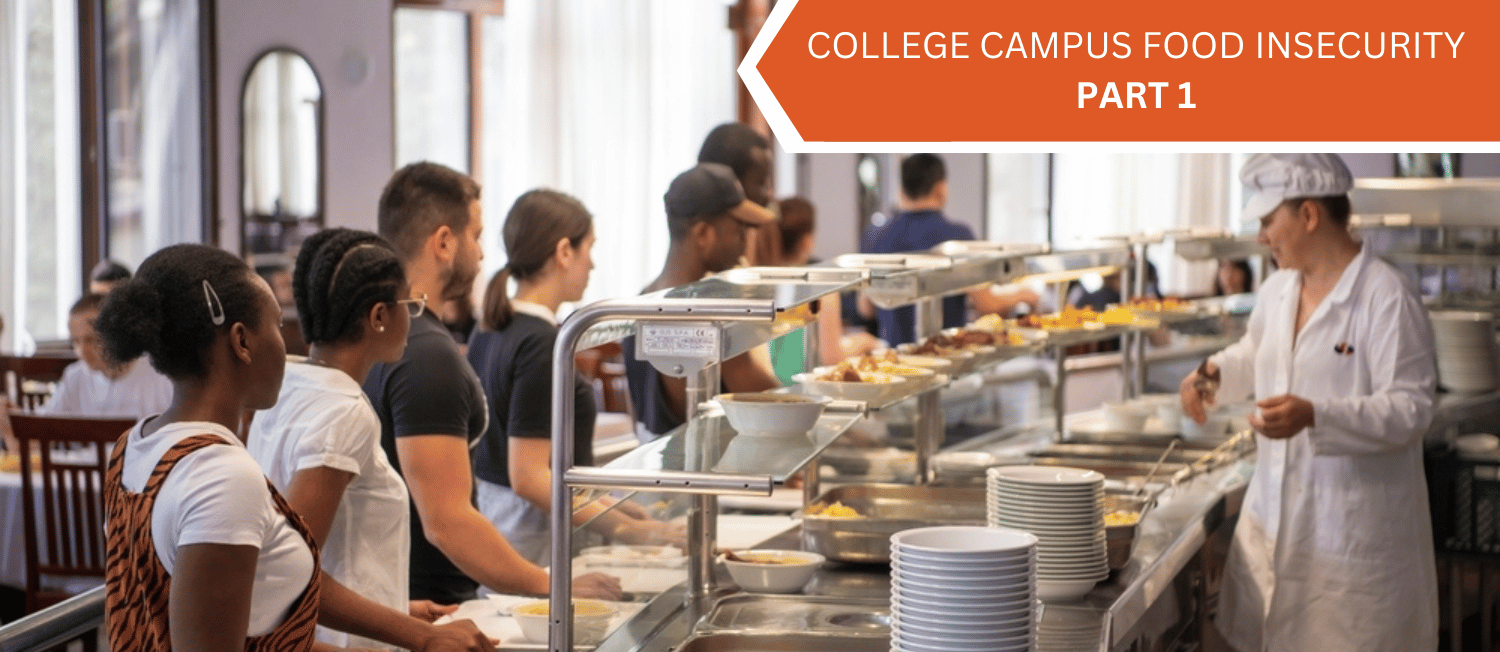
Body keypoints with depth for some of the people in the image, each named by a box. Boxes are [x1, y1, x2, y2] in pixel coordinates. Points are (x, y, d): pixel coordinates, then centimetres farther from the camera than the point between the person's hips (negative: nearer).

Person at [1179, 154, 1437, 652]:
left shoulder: (1386, 297, -16)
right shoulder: (1277, 289, 9)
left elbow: (1410, 408, -20)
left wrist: (1314, 416, -32)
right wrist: (1214, 373, 9)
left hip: (1353, 530, -7)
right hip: (1275, 515, 7)